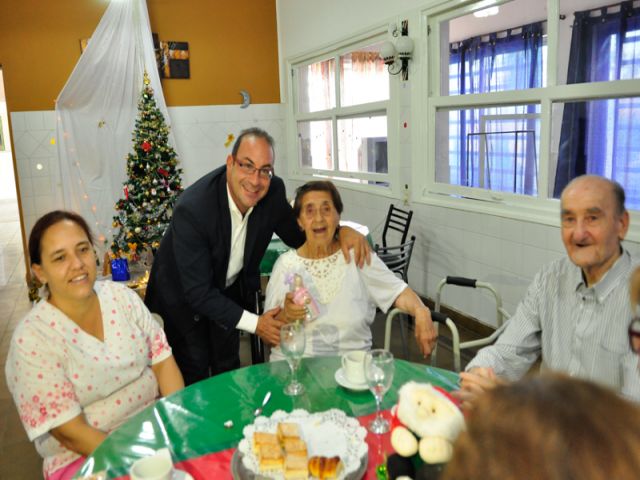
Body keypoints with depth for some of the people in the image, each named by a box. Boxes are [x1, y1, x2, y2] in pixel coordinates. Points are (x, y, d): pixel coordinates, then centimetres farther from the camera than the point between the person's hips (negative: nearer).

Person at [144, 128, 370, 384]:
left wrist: (342, 231, -23)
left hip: (230, 290, 5)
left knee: (228, 369, 17)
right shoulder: (192, 209, -35)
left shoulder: (272, 191, -21)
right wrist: (254, 323, -32)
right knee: (194, 376, 4)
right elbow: (198, 293, -31)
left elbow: (298, 235, -3)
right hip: (184, 298, -4)